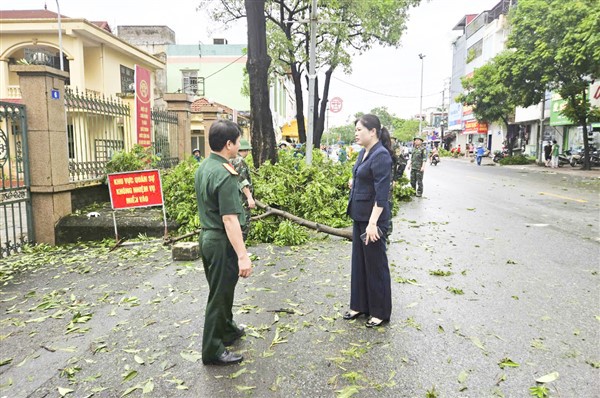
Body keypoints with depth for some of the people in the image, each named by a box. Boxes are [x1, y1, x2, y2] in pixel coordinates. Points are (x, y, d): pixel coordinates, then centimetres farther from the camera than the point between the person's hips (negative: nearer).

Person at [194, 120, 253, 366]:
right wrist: (243, 256, -24)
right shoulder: (225, 175, -23)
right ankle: (212, 351, 18)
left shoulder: (203, 168, 6)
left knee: (221, 290, 24)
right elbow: (229, 219, -26)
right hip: (222, 242, -9)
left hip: (207, 236, 9)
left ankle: (227, 330, 43)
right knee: (220, 295, 4)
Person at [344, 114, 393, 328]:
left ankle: (380, 312, 19)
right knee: (359, 261, 16)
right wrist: (354, 182, 8)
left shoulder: (381, 155, -18)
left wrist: (373, 223, -27)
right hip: (359, 215, 9)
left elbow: (382, 193, -23)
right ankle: (359, 305, 30)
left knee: (375, 264, 3)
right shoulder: (363, 152, 9)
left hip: (373, 216, -9)